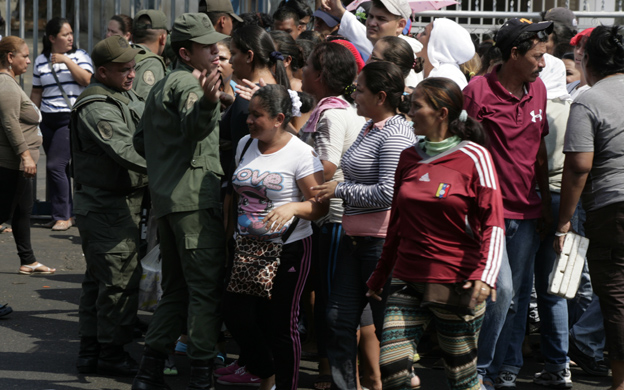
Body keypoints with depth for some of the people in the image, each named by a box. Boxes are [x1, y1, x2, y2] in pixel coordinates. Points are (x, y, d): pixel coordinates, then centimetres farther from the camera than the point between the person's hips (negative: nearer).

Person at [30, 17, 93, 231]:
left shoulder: (78, 55, 2)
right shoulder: (41, 61, 11)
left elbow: (87, 79, -12)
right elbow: (36, 93, 16)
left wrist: (67, 61, -15)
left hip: (71, 119, -4)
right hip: (48, 120, 4)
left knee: (55, 165, -12)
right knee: (57, 168, 7)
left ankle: (62, 216, -4)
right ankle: (65, 213, 16)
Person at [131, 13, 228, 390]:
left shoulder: (161, 87, 21)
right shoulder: (189, 83, -10)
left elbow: (142, 141, 28)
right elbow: (193, 126, -33)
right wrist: (208, 102, -52)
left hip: (167, 200, 10)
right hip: (195, 197, -10)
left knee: (176, 288, 14)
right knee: (206, 288, -7)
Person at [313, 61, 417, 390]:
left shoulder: (395, 135, -16)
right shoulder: (369, 128, 13)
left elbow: (388, 192, -22)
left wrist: (340, 190, -13)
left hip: (383, 240, -9)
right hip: (355, 237, 9)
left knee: (387, 324, 1)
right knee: (339, 318, 7)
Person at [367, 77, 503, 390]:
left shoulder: (473, 156, -5)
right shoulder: (409, 157, 11)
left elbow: (493, 222, -9)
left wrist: (485, 273, -22)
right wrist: (380, 273, 22)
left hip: (456, 282, -5)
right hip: (407, 280, 5)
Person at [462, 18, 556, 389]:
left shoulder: (538, 88, 10)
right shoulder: (478, 90, -10)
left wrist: (546, 200, 15)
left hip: (527, 211, 6)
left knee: (520, 294, 10)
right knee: (502, 288, -12)